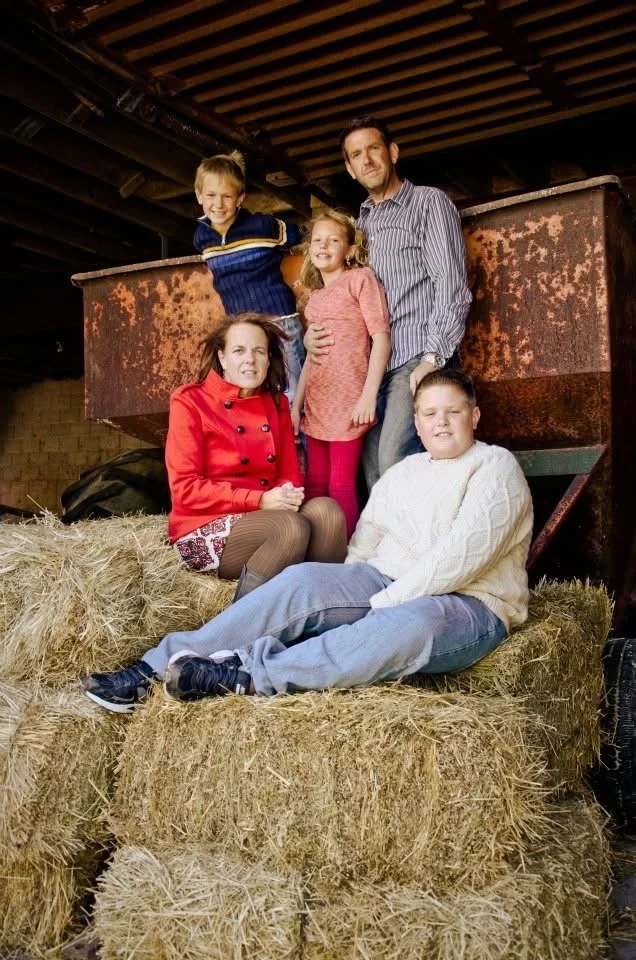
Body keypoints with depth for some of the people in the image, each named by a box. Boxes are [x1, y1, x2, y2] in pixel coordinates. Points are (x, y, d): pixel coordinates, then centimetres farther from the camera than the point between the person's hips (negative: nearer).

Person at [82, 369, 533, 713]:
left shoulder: (496, 467, -4)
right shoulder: (403, 471, 18)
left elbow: (460, 556, -17)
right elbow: (365, 541, 11)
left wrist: (384, 604, -19)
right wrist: (348, 597, -8)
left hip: (469, 604, -5)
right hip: (386, 583, 6)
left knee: (411, 624, -41)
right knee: (303, 581, -21)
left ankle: (249, 675, -41)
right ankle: (158, 666, -25)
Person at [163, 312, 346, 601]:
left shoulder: (276, 403, 13)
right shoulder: (190, 401, -3)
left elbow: (290, 473, 14)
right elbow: (185, 488, -10)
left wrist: (290, 493, -13)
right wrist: (259, 500, -19)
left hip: (265, 514, 5)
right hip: (206, 529, -5)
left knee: (326, 509, -24)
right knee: (292, 528, -31)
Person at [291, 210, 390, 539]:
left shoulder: (360, 278, -1)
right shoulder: (315, 297, 17)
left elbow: (381, 337, -9)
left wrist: (369, 396, -17)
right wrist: (296, 403, 14)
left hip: (347, 400, -7)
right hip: (316, 403, 7)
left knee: (341, 486, -5)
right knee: (315, 485, 10)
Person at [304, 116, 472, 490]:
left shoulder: (429, 202, 6)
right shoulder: (359, 224, 24)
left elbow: (451, 285, -5)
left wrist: (433, 358, -17)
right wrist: (313, 333, 4)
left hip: (416, 359, -6)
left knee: (394, 462, -23)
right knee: (372, 468, -1)